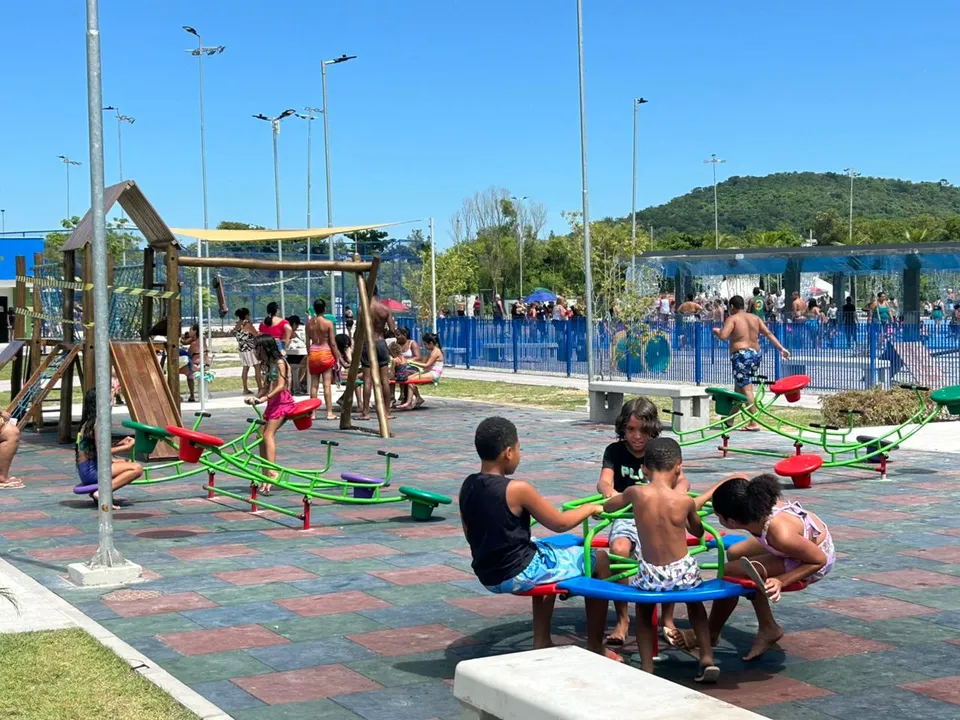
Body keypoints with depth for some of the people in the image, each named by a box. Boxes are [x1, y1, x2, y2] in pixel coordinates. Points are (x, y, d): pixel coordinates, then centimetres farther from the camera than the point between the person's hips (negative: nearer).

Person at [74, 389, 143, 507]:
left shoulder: (88, 422, 16)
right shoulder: (98, 422, -13)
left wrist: (120, 444, 13)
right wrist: (126, 447, -7)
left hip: (86, 470, 10)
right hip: (91, 470, -10)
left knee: (129, 462, 28)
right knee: (137, 468, -17)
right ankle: (101, 493, -23)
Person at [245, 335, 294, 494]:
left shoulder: (279, 362, -7)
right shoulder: (268, 365, 17)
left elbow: (281, 386, -16)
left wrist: (264, 398, -25)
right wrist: (255, 398, 7)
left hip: (282, 401, -9)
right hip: (272, 403, 9)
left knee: (268, 434, -23)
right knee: (262, 437, 2)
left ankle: (272, 471, -33)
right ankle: (265, 477, 4)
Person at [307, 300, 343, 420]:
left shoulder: (309, 323, 2)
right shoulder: (328, 323, -8)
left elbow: (307, 341, 6)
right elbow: (333, 343, -7)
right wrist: (337, 358, 0)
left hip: (313, 354, 3)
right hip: (325, 353, -3)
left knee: (314, 385, 8)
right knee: (327, 384, -3)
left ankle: (313, 412, 9)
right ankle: (329, 413, -3)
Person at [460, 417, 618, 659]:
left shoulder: (468, 486, -1)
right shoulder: (517, 489, -22)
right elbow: (559, 523, -12)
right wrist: (589, 508, 5)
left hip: (487, 576, 8)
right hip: (519, 574, -8)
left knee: (545, 549, 35)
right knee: (599, 560, 8)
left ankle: (542, 642, 34)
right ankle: (595, 647, 17)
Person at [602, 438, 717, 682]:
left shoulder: (635, 493, -9)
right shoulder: (686, 500, -7)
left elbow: (606, 507, 12)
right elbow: (698, 532, 15)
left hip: (651, 577, 0)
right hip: (684, 574, 1)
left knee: (643, 608, 31)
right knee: (694, 602, 34)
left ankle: (647, 668, 20)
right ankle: (707, 659, 25)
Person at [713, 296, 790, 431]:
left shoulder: (732, 319, -4)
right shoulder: (755, 318, 15)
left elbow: (723, 336, -17)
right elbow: (769, 334, 10)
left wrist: (716, 331, 5)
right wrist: (781, 348, 10)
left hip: (741, 355, -7)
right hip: (756, 354, 7)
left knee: (746, 389, -8)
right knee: (739, 386, 19)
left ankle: (754, 423, -13)